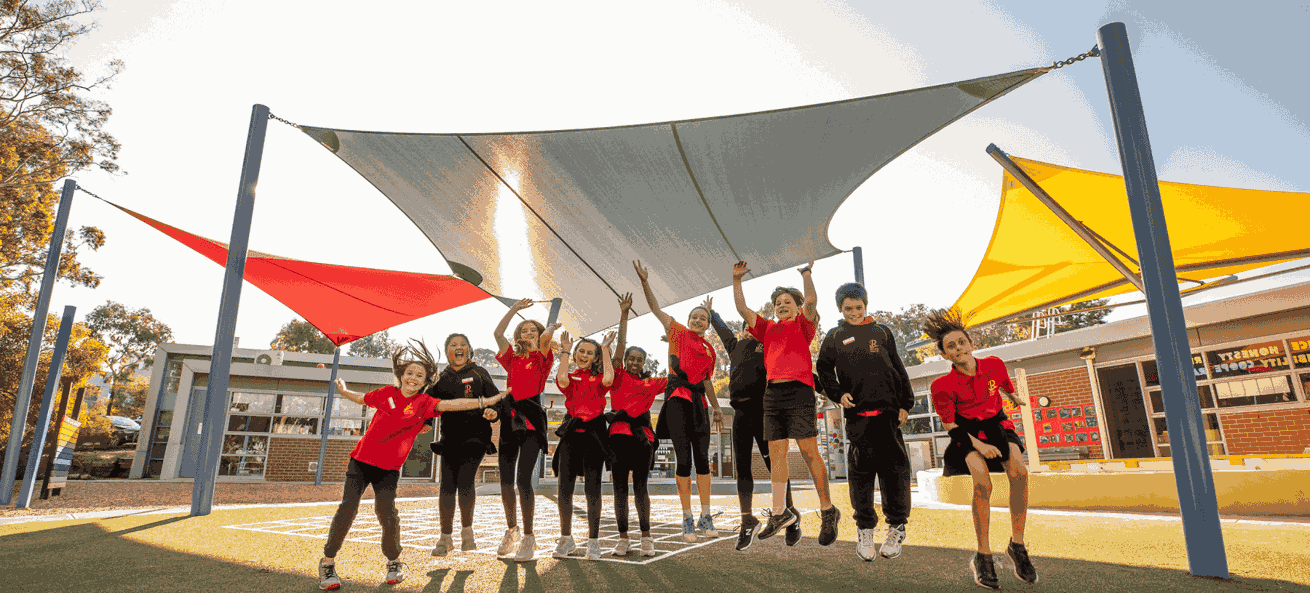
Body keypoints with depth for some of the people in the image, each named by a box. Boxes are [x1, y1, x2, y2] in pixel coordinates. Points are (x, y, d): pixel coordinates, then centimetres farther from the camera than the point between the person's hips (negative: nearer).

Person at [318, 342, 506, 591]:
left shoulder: (423, 403, -5)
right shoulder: (387, 393, 1)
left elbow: (451, 404, -20)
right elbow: (361, 398, 22)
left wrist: (484, 402, -30)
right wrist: (343, 391, 16)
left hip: (388, 467, -1)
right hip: (362, 459, 1)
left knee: (386, 511, -9)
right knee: (347, 507, -6)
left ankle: (394, 562, 15)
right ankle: (327, 562, 13)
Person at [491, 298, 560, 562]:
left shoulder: (542, 358, 5)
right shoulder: (512, 358, 16)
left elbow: (545, 336, -13)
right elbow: (498, 333, 11)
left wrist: (553, 326, 9)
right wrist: (515, 308, 19)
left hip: (531, 417, -5)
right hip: (509, 417, 5)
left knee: (523, 478, -10)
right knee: (505, 479, 7)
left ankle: (528, 537, 2)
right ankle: (511, 530, 25)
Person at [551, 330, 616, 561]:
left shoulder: (598, 378, 9)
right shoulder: (570, 377, 12)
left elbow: (609, 378, -16)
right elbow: (562, 380, -13)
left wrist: (605, 348, -6)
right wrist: (565, 351, -2)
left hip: (594, 433, -1)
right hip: (571, 433, 2)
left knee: (592, 488, -1)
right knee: (565, 487, 1)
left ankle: (593, 541, 9)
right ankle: (566, 539, 17)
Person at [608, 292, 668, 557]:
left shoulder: (651, 383, 13)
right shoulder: (619, 377, 7)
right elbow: (621, 345, 0)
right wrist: (624, 315, -5)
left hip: (642, 436, 1)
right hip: (619, 434, -1)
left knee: (640, 487, 2)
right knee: (619, 487, 4)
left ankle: (646, 537, 13)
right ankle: (623, 538, 13)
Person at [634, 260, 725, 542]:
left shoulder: (709, 350, 19)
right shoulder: (678, 333, 7)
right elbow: (656, 309, 0)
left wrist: (717, 408, 21)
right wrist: (644, 282, -11)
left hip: (698, 402, 4)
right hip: (677, 398, -4)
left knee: (702, 458, 3)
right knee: (683, 458, -4)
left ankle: (706, 517, 10)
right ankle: (687, 519, 4)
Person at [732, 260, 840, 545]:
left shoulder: (803, 325, 8)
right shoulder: (768, 328, 21)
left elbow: (810, 301, -10)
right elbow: (742, 308, 18)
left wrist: (806, 272, -5)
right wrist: (737, 279, 14)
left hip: (798, 391, -5)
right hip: (772, 393, 5)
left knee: (808, 451, -7)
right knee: (776, 453, 5)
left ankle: (828, 512, 3)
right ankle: (780, 512, 11)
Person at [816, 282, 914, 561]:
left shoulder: (882, 332, 14)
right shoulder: (834, 337, 11)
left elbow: (898, 369, 13)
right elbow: (823, 368, 10)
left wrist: (905, 403, 6)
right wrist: (837, 394, -5)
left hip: (888, 410, 1)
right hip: (857, 413, -1)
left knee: (894, 468, 2)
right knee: (861, 470, 1)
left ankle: (897, 526, 16)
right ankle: (864, 528, 13)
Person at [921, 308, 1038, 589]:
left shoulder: (994, 364, -5)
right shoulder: (943, 385, -15)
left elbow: (1006, 387, 19)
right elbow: (950, 425, -11)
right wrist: (978, 445, -22)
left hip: (996, 424, 3)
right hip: (967, 432, -3)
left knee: (1019, 472, -25)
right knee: (982, 482, -28)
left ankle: (1017, 545, -10)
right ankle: (983, 556, -16)